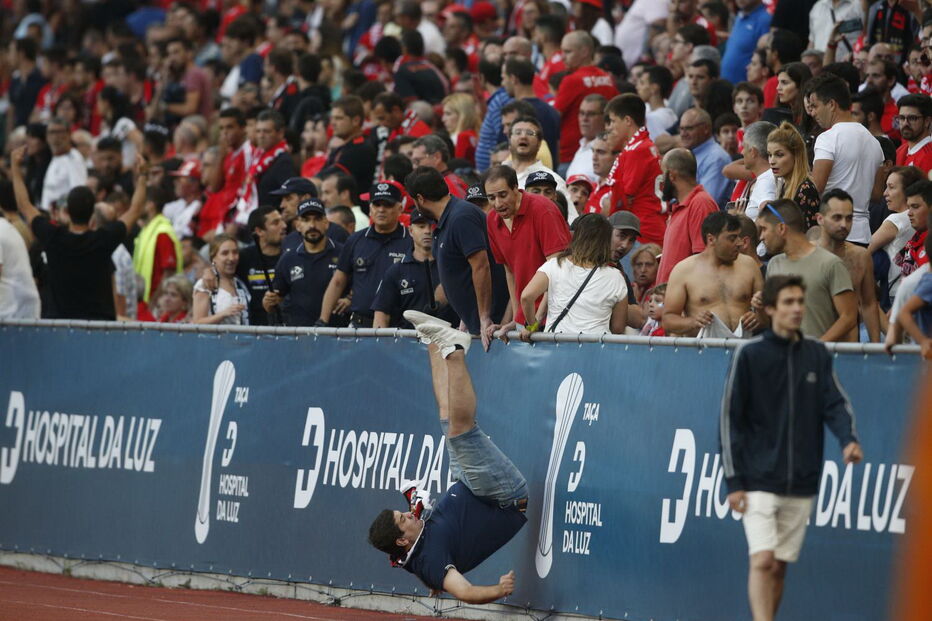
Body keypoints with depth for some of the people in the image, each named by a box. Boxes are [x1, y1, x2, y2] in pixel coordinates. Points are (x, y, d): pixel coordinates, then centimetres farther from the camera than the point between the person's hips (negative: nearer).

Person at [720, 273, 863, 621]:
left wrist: (848, 439, -21)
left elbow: (835, 403, 2)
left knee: (780, 566, 8)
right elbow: (730, 419, -2)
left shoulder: (817, 355, 9)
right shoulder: (749, 355, -3)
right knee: (762, 560, -15)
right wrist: (734, 481, -7)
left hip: (801, 485, 4)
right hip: (758, 483, -4)